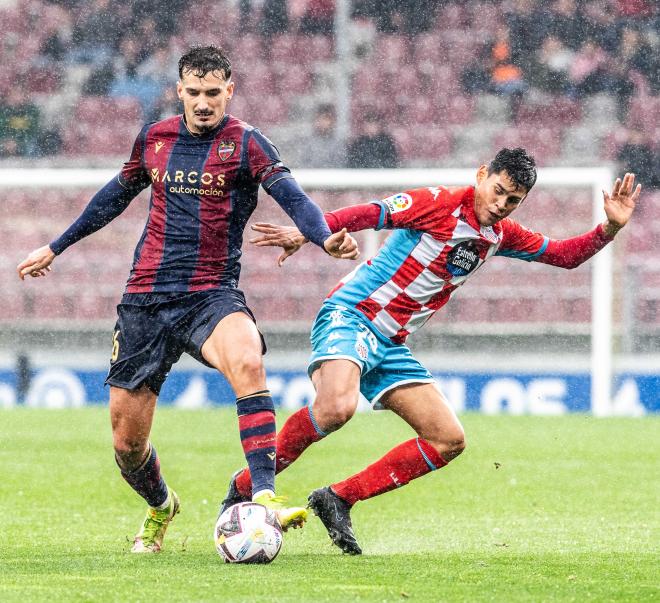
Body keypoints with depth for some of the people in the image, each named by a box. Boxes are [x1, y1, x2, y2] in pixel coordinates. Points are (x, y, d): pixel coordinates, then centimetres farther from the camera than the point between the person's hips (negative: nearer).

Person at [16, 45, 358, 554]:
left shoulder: (245, 143, -3)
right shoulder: (154, 139, 9)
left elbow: (291, 196, -16)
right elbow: (116, 196, 25)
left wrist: (325, 237, -37)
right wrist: (55, 248, 34)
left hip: (212, 293, -3)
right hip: (146, 297, 3)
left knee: (247, 362, -37)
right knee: (127, 440, 3)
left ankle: (264, 497, -40)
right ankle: (160, 507, 36)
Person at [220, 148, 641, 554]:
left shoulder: (501, 235, 12)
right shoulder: (441, 204, -11)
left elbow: (565, 255, 21)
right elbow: (369, 214, -19)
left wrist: (610, 228, 4)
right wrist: (306, 233, -32)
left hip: (390, 345, 8)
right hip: (350, 316, -8)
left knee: (449, 441, 3)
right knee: (337, 406, -35)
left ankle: (338, 499, 5)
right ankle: (244, 487, -18)